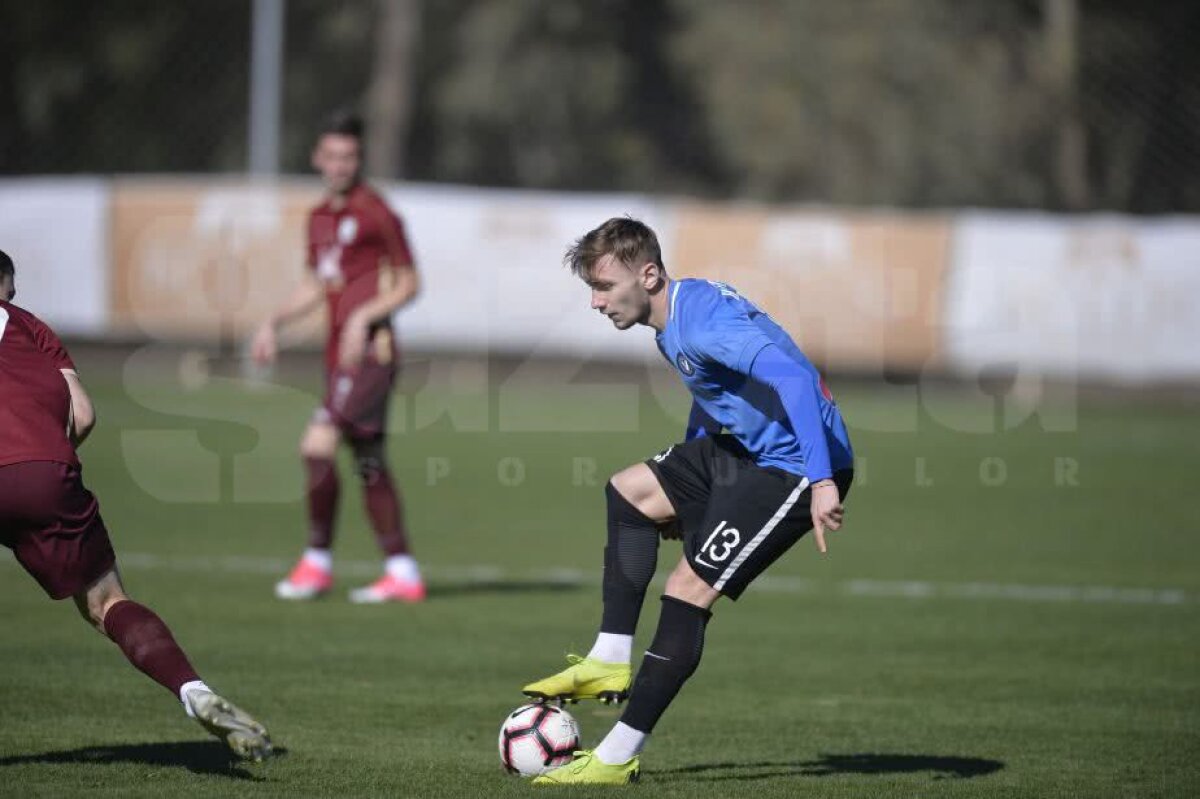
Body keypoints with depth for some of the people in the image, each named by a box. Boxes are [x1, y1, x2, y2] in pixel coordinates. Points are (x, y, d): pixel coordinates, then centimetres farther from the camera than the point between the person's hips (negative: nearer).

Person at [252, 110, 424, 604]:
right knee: (369, 463, 9)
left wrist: (364, 315, -18)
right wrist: (274, 322, 14)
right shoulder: (320, 218, 16)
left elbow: (408, 284, -5)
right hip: (340, 354, 8)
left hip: (369, 352, -8)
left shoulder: (375, 213, -7)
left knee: (318, 445, -17)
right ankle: (402, 573, 13)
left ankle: (318, 561, -6)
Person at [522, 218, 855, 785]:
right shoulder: (672, 327, 9)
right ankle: (612, 662, 18)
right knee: (629, 491, 18)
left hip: (798, 467, -11)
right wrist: (685, 493, 33)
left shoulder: (703, 322, -24)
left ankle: (617, 757, -6)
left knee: (689, 590, -12)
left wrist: (821, 482, -41)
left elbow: (792, 376, -35)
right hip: (749, 452, 11)